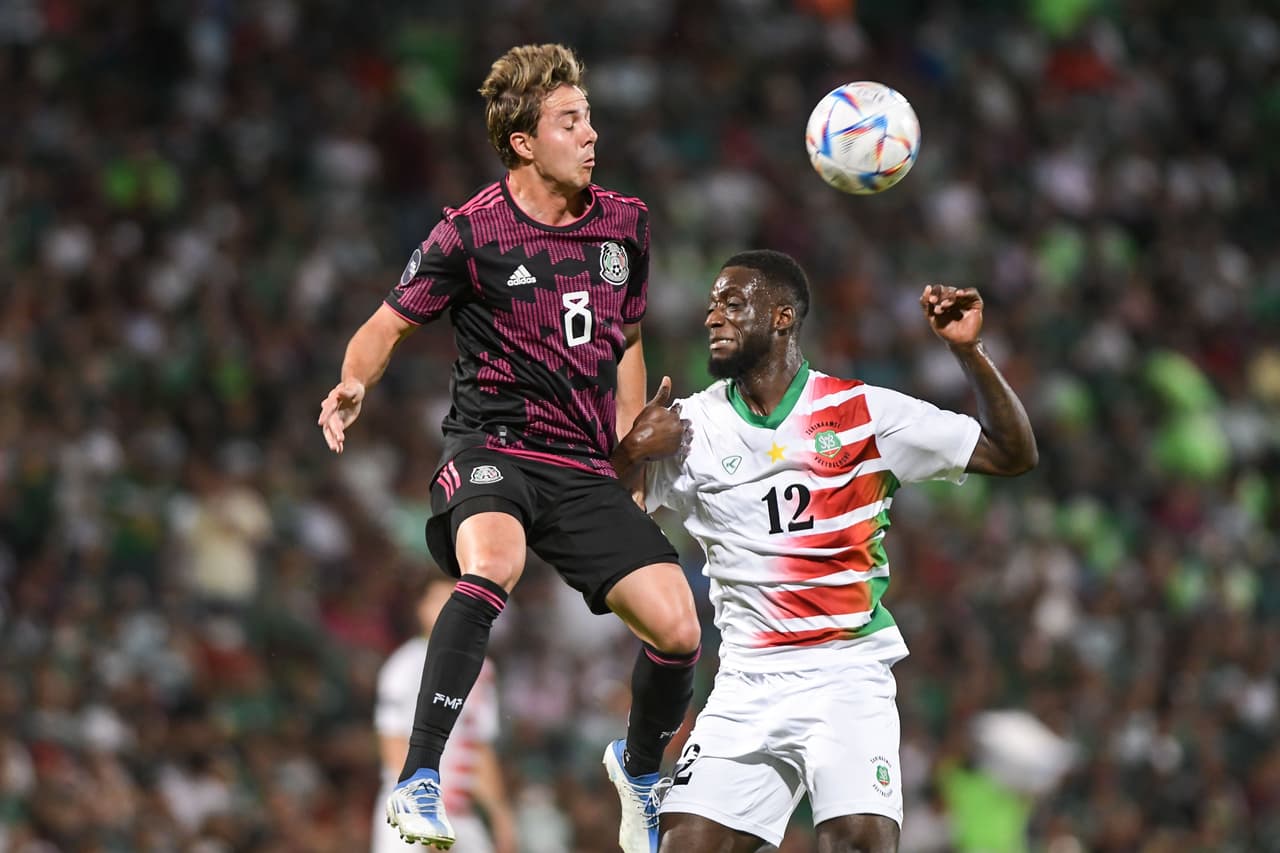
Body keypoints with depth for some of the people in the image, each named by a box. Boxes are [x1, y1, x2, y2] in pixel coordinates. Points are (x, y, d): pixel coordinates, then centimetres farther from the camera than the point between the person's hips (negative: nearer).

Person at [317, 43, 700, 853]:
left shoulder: (625, 223, 9)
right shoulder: (472, 232, -5)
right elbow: (392, 323, 4)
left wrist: (633, 441, 18)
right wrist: (354, 384, -16)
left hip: (586, 468, 5)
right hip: (492, 449, -5)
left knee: (680, 631, -7)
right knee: (493, 565, -38)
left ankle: (640, 766, 28)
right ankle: (419, 786, -38)